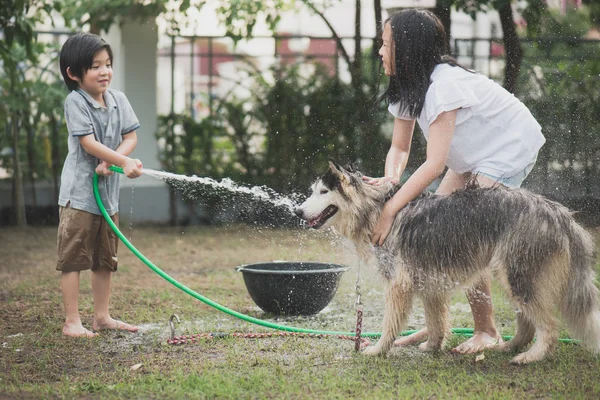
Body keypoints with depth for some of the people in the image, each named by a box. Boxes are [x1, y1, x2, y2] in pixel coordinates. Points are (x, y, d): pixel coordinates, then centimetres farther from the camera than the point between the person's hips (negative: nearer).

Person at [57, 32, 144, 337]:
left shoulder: (118, 100, 6)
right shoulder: (75, 102, -12)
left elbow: (130, 137, 3)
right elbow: (88, 143, -20)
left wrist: (109, 163, -14)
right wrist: (125, 162, -27)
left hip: (108, 189, 7)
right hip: (79, 191, -7)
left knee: (106, 259, 14)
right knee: (73, 259, -4)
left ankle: (102, 317, 24)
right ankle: (72, 322, 0)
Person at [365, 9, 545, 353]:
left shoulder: (443, 85, -32)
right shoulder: (408, 88, -4)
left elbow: (435, 163, -37)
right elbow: (400, 147, -1)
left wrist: (390, 210, -38)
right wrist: (391, 177, -25)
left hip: (512, 148, -9)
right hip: (474, 155, 9)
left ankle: (487, 332, -8)